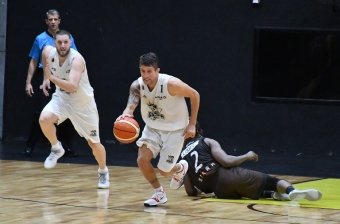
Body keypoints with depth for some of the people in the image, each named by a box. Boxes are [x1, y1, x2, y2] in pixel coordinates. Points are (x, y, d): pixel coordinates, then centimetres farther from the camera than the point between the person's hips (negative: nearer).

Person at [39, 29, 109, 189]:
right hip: (62, 98, 4)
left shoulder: (76, 59, -31)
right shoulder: (48, 52, -14)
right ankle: (56, 149, 0)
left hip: (83, 103, -4)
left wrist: (51, 77, -42)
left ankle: (103, 172, 35)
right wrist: (46, 79, 11)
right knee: (44, 119, -28)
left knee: (94, 143, 7)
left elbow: (72, 87, -42)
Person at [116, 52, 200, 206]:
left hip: (174, 129, -4)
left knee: (164, 170, -4)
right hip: (153, 127, 4)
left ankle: (180, 168, 34)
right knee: (142, 160, -15)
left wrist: (192, 124, -13)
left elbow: (194, 95, -14)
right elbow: (132, 102, -35)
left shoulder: (171, 84, -27)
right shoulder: (137, 86, -18)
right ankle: (159, 194, 10)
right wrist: (127, 113, -60)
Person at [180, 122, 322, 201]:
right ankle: (291, 191, -33)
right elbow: (226, 161, -3)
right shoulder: (207, 142, 14)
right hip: (232, 177, -3)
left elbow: (190, 191, 18)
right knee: (271, 181, 2)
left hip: (222, 192, 3)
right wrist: (246, 156, 14)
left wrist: (200, 190, 41)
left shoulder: (182, 157, 23)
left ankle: (274, 195, 1)